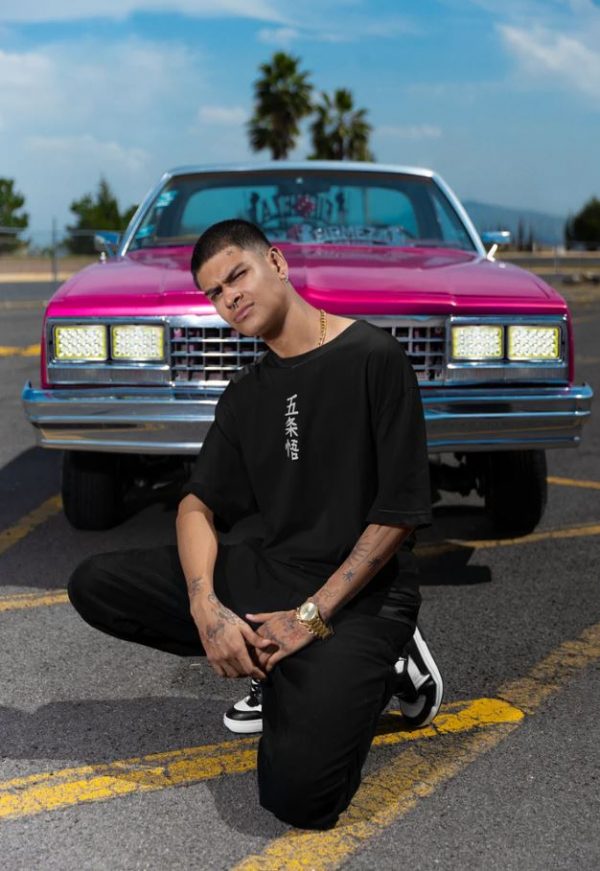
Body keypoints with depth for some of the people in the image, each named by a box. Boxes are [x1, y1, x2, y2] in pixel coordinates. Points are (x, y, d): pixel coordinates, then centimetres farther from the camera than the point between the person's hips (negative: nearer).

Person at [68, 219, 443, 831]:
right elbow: (199, 504, 6)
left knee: (297, 793, -25)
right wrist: (206, 606, -14)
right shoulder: (245, 395, 11)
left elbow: (399, 513, -13)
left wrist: (311, 617, -16)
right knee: (93, 585, -6)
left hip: (361, 591, -7)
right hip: (267, 571, 7)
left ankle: (375, 666, 4)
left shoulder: (373, 357, -10)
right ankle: (277, 669, 3)